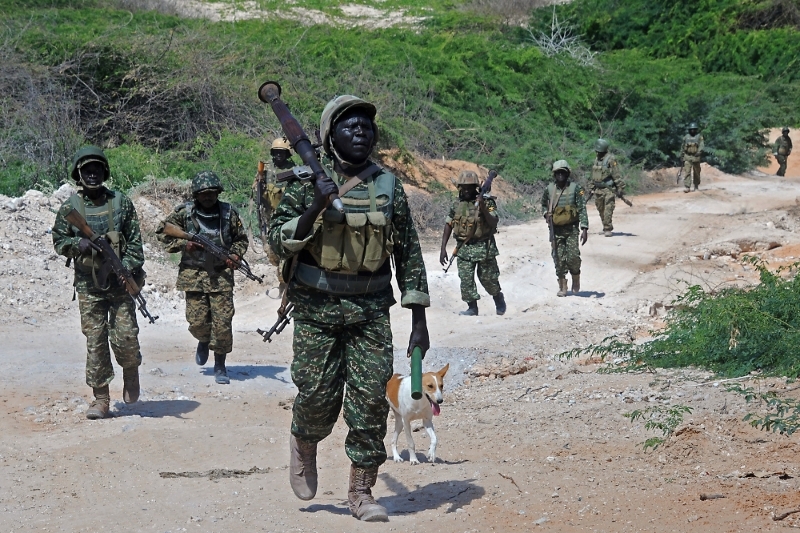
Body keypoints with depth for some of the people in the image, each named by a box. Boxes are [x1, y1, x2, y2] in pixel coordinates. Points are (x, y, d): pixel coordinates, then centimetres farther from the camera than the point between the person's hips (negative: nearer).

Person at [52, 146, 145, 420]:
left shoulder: (121, 203, 4)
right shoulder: (70, 207, 5)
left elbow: (135, 241, 2)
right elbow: (59, 241, 7)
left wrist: (128, 268, -11)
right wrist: (78, 243, -14)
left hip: (120, 284, -1)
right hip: (88, 286, 1)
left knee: (125, 337, -7)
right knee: (95, 341, 1)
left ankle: (131, 372, 25)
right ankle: (101, 398, 8)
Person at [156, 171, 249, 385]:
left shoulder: (229, 213, 2)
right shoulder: (184, 212, -1)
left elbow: (241, 239, 13)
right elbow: (162, 232, 6)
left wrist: (234, 256, -5)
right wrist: (183, 244, -7)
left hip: (221, 276, 0)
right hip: (194, 275, 0)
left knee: (223, 322, -5)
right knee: (197, 321, 0)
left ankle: (220, 365, 9)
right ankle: (204, 341, 36)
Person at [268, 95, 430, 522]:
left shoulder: (389, 187, 5)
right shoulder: (307, 183, -1)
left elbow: (409, 254, 7)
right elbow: (277, 241, -4)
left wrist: (419, 321, 3)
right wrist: (314, 209, -20)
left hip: (371, 310, 2)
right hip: (317, 309, -2)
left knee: (372, 398, -2)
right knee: (318, 394, -1)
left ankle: (361, 491, 10)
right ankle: (304, 445, 33)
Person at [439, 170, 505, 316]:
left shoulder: (487, 202, -8)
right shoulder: (457, 204, 4)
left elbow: (493, 224, -17)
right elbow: (448, 225, 8)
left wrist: (483, 209, -32)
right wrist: (443, 248, 2)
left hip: (484, 247, -3)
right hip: (464, 248, 3)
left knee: (488, 278, 7)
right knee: (466, 278, -6)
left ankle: (499, 298, 34)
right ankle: (472, 307, 5)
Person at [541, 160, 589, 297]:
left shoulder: (576, 188, -6)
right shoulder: (549, 189, 3)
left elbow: (582, 209, -9)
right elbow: (544, 204, 22)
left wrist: (584, 229, -15)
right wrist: (546, 214, 0)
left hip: (572, 228, -3)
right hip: (555, 229, 3)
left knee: (573, 257, -11)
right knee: (559, 258, 1)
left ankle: (576, 281, 15)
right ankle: (562, 287, 11)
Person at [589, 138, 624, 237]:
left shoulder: (610, 159, -11)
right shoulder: (596, 159, 13)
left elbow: (616, 175, -13)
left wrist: (620, 188, -15)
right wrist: (592, 188, 22)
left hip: (609, 189, -7)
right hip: (598, 190, 7)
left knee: (608, 210, -10)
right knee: (601, 210, 12)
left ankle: (607, 229, -6)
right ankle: (607, 227, 25)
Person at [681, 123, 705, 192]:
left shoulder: (699, 137, 1)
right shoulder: (686, 137, 9)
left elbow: (702, 145, -12)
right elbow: (682, 147, 18)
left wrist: (699, 152, -30)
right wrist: (682, 155, 15)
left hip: (696, 157, -1)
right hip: (687, 157, 1)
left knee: (696, 173, 9)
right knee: (687, 172, -11)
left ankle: (696, 186, 23)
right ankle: (687, 187, -16)